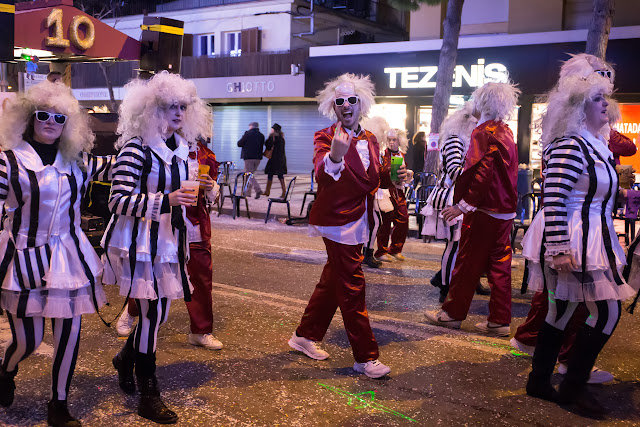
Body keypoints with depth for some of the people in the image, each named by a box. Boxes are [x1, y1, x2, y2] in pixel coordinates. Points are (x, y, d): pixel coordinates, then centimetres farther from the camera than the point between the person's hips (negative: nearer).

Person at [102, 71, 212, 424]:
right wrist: (167, 200, -31)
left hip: (167, 240, 8)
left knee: (158, 311, 13)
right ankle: (148, 395, 11)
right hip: (139, 242, -8)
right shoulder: (136, 148, -16)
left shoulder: (179, 147, 9)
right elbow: (118, 202, -22)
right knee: (152, 312, -5)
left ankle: (126, 358, 42)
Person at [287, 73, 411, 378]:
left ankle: (305, 336, 32)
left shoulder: (370, 141, 11)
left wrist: (393, 178, -3)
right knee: (352, 288, -4)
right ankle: (365, 357, 4)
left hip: (356, 222, 8)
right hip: (338, 221, -8)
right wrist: (335, 155, -50)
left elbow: (373, 179, 19)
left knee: (332, 281, 17)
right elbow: (322, 173, -28)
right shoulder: (325, 137, -9)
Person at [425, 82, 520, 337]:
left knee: (467, 262, 2)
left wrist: (463, 204, -21)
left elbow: (480, 173, -22)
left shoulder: (483, 132, -13)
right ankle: (500, 320, 13)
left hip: (484, 211, -8)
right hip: (505, 210, 8)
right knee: (499, 264, 10)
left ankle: (453, 313, 13)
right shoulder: (506, 133, 13)